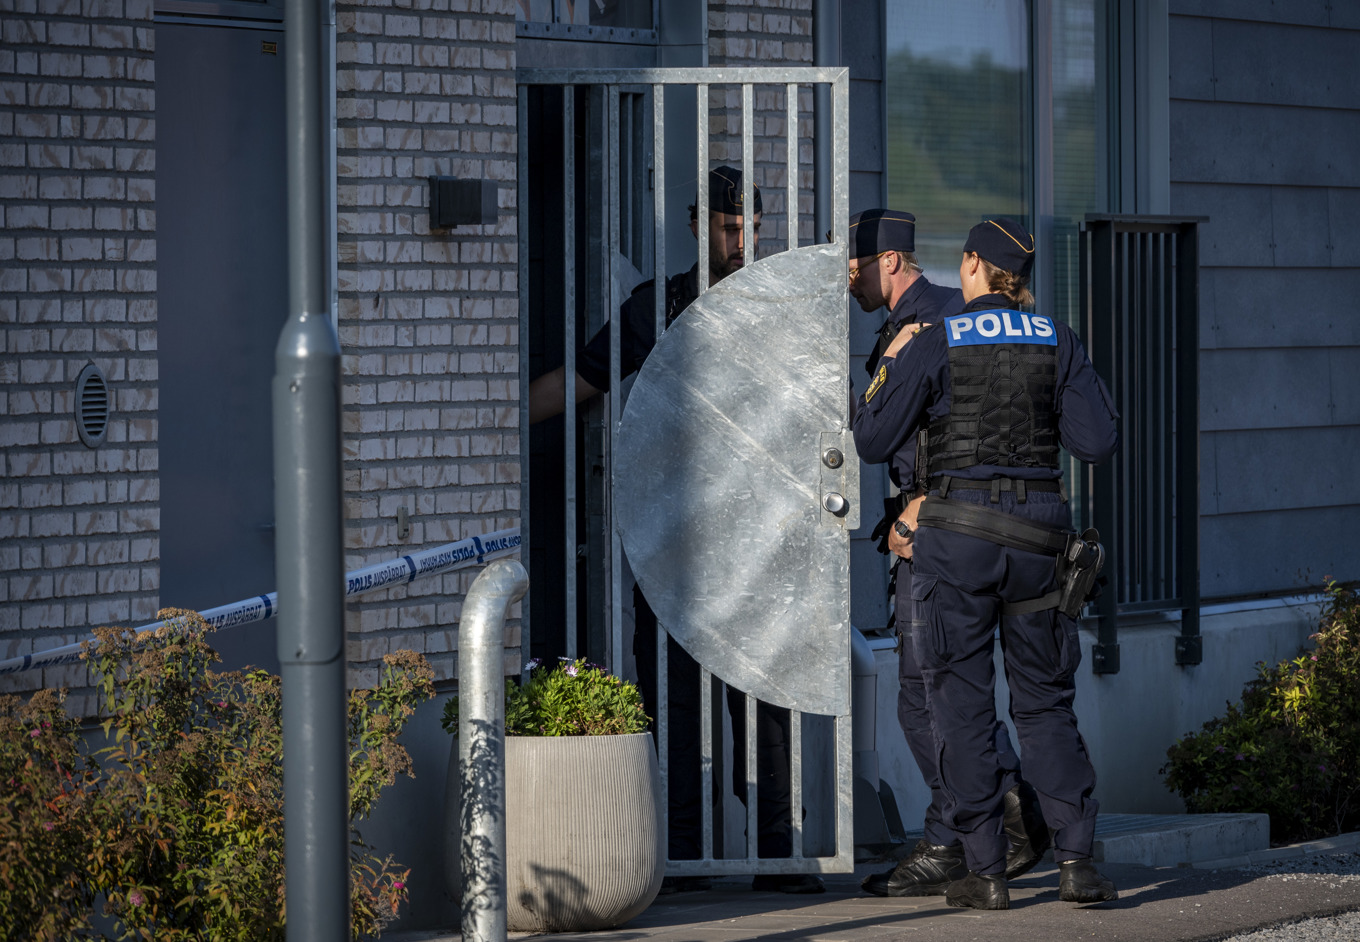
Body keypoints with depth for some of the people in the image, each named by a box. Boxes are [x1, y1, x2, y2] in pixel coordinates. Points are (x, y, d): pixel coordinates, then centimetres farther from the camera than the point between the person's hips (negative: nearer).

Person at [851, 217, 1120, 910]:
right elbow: (1098, 443, 0)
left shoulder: (932, 347, -5)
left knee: (962, 705, 4)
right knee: (1044, 703, 11)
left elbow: (872, 443, -2)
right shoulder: (1058, 342, 3)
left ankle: (985, 872, 1)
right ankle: (1075, 859, 0)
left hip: (957, 534, -3)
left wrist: (887, 372, 14)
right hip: (1037, 536, 3)